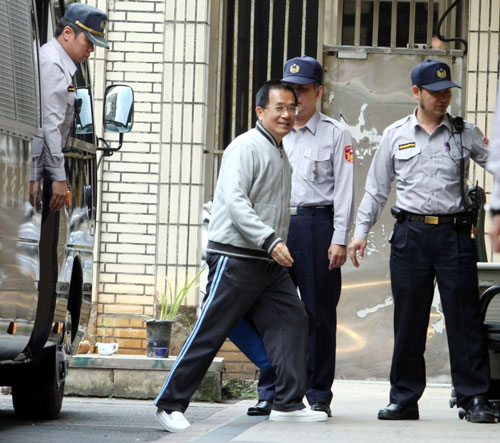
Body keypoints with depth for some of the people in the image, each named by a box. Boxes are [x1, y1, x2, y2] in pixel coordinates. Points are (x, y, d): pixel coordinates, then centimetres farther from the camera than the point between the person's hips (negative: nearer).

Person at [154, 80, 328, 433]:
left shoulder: (281, 155, 19)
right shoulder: (246, 147, -10)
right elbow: (235, 201, -20)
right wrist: (270, 240, -26)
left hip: (271, 263, 9)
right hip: (236, 258, -9)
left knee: (292, 322, -1)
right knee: (209, 334, -7)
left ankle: (289, 404, 1)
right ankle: (170, 405, -1)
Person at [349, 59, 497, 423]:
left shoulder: (465, 134, 8)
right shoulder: (396, 135, 11)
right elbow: (376, 189, 15)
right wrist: (361, 231, 10)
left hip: (454, 233, -1)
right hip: (410, 233, 1)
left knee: (464, 318, -4)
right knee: (408, 321, 4)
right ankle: (404, 399, 11)